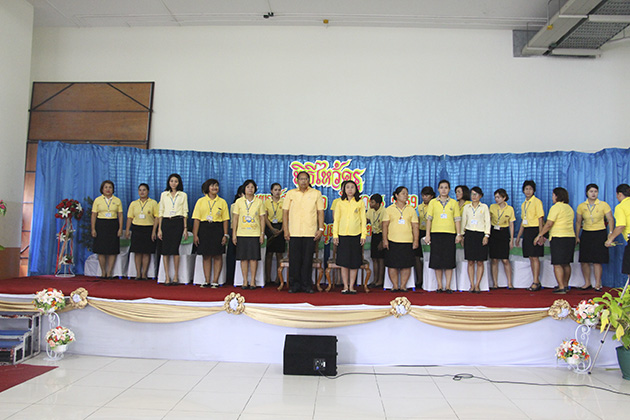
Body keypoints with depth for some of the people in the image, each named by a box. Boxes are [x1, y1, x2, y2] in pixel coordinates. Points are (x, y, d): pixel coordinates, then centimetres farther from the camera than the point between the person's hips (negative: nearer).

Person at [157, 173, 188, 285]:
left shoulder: (183, 195, 8)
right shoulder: (164, 194, 12)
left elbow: (185, 212, 7)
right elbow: (161, 212, 11)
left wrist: (185, 228, 1)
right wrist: (159, 228, 4)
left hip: (178, 223, -2)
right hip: (166, 222, 2)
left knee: (175, 249, -5)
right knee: (165, 249, -3)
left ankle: (176, 276, 4)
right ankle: (167, 277, 2)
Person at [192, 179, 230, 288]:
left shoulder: (222, 202, 6)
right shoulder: (201, 201, 6)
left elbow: (225, 220, 4)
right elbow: (196, 219, 3)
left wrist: (225, 235, -4)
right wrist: (195, 234, -3)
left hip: (217, 230, 0)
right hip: (204, 229, 1)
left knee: (217, 256, -1)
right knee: (206, 256, 4)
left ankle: (215, 281, 5)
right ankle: (207, 281, 12)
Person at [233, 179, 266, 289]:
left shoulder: (259, 202, 5)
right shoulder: (239, 201, 6)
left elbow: (262, 218, 6)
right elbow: (235, 218, 7)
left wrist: (262, 234, 0)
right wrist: (234, 234, 3)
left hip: (255, 234, -1)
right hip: (242, 234, 1)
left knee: (254, 257, -1)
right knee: (243, 257, 2)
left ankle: (252, 281, 7)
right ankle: (245, 281, 10)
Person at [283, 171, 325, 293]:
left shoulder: (316, 194, 8)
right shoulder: (290, 193, 8)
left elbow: (320, 212, 7)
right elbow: (285, 212, 7)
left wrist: (321, 229, -1)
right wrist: (285, 230, 0)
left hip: (311, 233, 0)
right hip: (294, 232, 0)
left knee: (308, 260, 2)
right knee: (294, 259, 2)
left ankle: (306, 285, 12)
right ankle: (294, 285, 12)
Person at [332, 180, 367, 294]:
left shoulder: (360, 203, 5)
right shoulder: (340, 203, 7)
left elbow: (363, 220, 5)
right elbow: (336, 220, 8)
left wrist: (363, 235, -1)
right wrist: (335, 235, 1)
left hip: (356, 235, 0)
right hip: (343, 235, 1)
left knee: (355, 262, 3)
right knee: (344, 262, 2)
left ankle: (351, 286, 13)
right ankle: (345, 286, 11)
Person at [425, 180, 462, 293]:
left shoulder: (454, 203, 9)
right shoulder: (433, 202, 7)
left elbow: (457, 219, 7)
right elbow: (429, 219, 6)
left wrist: (459, 234, -1)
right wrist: (428, 235, 0)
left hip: (450, 234, 0)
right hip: (436, 234, 0)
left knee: (449, 260, -1)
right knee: (437, 260, 0)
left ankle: (448, 286, 6)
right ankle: (439, 286, 8)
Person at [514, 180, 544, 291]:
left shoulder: (537, 202, -5)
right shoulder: (524, 204, 16)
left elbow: (540, 219, -10)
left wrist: (540, 234, -17)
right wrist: (518, 236, 19)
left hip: (534, 230, -7)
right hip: (526, 231, 7)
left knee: (535, 257, -8)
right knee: (531, 258, 7)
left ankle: (536, 282, -6)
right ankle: (536, 282, 13)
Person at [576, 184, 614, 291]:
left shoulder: (603, 205, -1)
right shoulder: (581, 206, 6)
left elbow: (611, 220, -1)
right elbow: (578, 222, 11)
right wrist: (577, 236, 6)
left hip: (600, 234, -3)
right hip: (586, 234, 3)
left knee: (597, 261, -5)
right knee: (584, 260, 1)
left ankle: (598, 284, 5)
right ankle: (587, 283, 13)